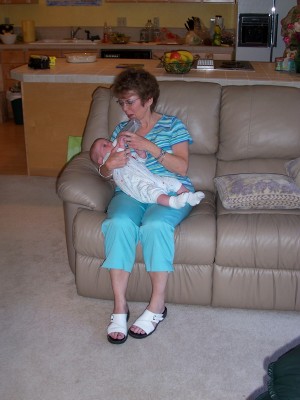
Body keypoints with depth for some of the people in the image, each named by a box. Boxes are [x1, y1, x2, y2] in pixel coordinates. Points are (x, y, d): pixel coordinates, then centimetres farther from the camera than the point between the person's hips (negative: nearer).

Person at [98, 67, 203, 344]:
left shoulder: (172, 125, 7)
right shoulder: (122, 129, 19)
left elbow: (182, 168, -5)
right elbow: (104, 173, 15)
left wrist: (150, 146, -15)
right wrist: (108, 166, -10)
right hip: (131, 192, 3)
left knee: (155, 225, -37)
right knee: (119, 223, -32)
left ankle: (157, 305, -24)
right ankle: (120, 306, -27)